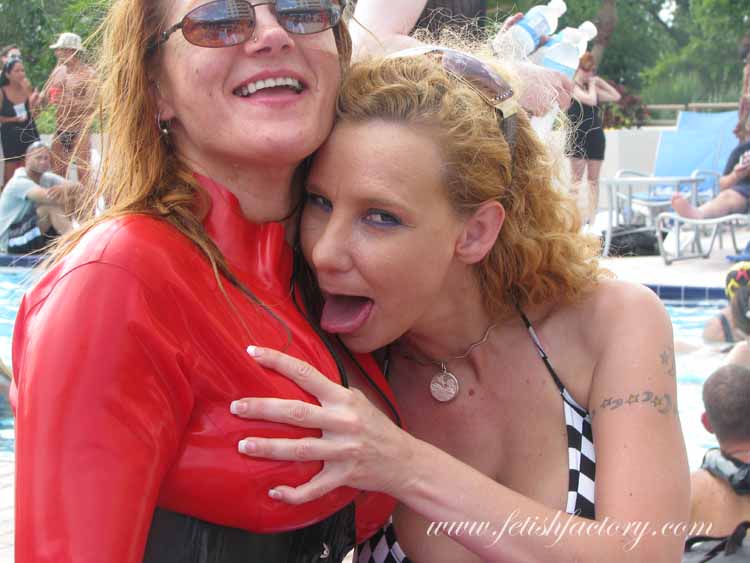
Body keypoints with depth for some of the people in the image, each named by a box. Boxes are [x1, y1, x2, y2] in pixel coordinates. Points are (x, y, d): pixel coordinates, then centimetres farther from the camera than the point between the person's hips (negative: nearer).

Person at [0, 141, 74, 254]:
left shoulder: (47, 178, 3)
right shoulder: (19, 182, -18)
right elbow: (47, 196, -37)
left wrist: (64, 188, -34)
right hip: (11, 240, -8)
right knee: (51, 206, -26)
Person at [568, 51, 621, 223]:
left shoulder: (593, 88, 14)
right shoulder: (573, 87, -6)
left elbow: (616, 96, 17)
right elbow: (591, 100, -20)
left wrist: (600, 82, 10)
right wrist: (592, 85, -3)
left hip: (596, 136, 6)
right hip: (578, 136, -6)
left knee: (593, 179, 4)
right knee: (577, 178, -7)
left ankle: (592, 216, 4)